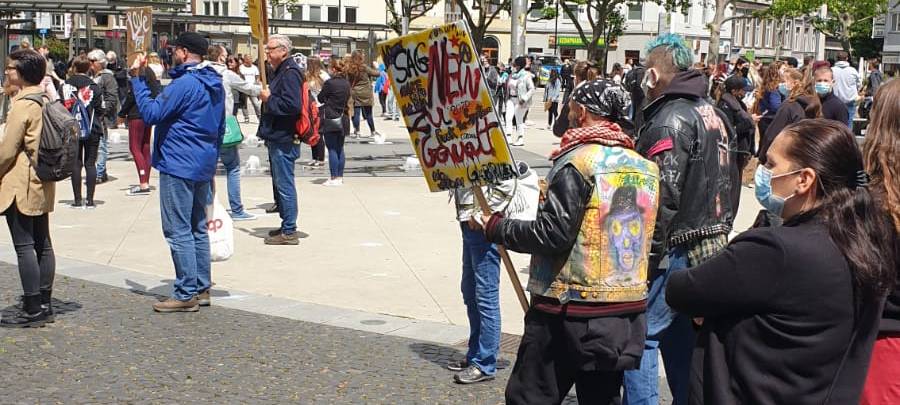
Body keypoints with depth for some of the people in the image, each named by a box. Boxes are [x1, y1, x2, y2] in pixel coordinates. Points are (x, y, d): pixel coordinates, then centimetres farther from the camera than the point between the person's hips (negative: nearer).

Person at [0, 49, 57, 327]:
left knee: (24, 246, -5)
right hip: (43, 184, 9)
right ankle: (45, 305, 17)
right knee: (42, 244, 11)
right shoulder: (46, 100, 10)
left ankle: (32, 310, -3)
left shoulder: (22, 104, -16)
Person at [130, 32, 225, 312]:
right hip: (204, 166, 9)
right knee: (198, 229, 14)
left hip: (178, 166, -9)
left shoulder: (184, 84, -16)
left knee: (179, 231, -5)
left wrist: (137, 79, -11)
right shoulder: (215, 85, 13)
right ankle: (202, 289, 19)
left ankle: (187, 294, -4)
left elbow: (151, 113, -18)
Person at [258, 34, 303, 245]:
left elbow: (292, 105, -26)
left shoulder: (290, 72, -15)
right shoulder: (280, 71, 18)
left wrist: (269, 99, -14)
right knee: (279, 184, 17)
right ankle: (286, 226, 26)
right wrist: (268, 97, 8)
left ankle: (289, 232, -1)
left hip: (283, 140, -11)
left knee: (284, 185, -6)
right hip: (277, 138, 11)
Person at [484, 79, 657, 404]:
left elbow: (552, 234, -19)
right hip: (627, 312, 7)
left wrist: (497, 228, -6)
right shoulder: (645, 167, 8)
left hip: (570, 310, -7)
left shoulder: (578, 162, -14)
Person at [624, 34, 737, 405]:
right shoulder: (714, 113, 14)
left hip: (678, 250, -10)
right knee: (681, 337, 18)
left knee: (640, 333, -5)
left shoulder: (669, 120, -16)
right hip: (715, 246, 10)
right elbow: (728, 183, 20)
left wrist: (645, 259, -18)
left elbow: (663, 198, -22)